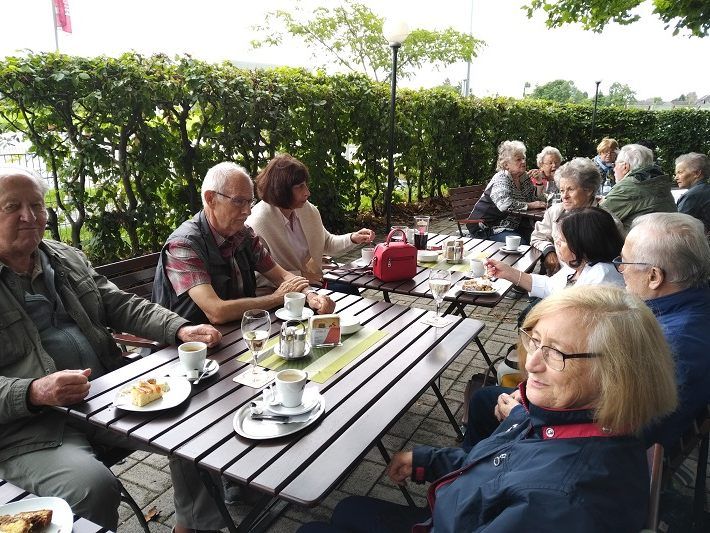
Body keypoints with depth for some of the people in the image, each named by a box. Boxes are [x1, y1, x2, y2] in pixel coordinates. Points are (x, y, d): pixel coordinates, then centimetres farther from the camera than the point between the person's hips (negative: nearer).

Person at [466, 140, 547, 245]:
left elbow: (536, 200, 13)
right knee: (521, 243, -26)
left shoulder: (525, 178, 8)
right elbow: (505, 204, -32)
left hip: (514, 225, 8)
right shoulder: (501, 179, -15)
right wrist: (531, 205, -25)